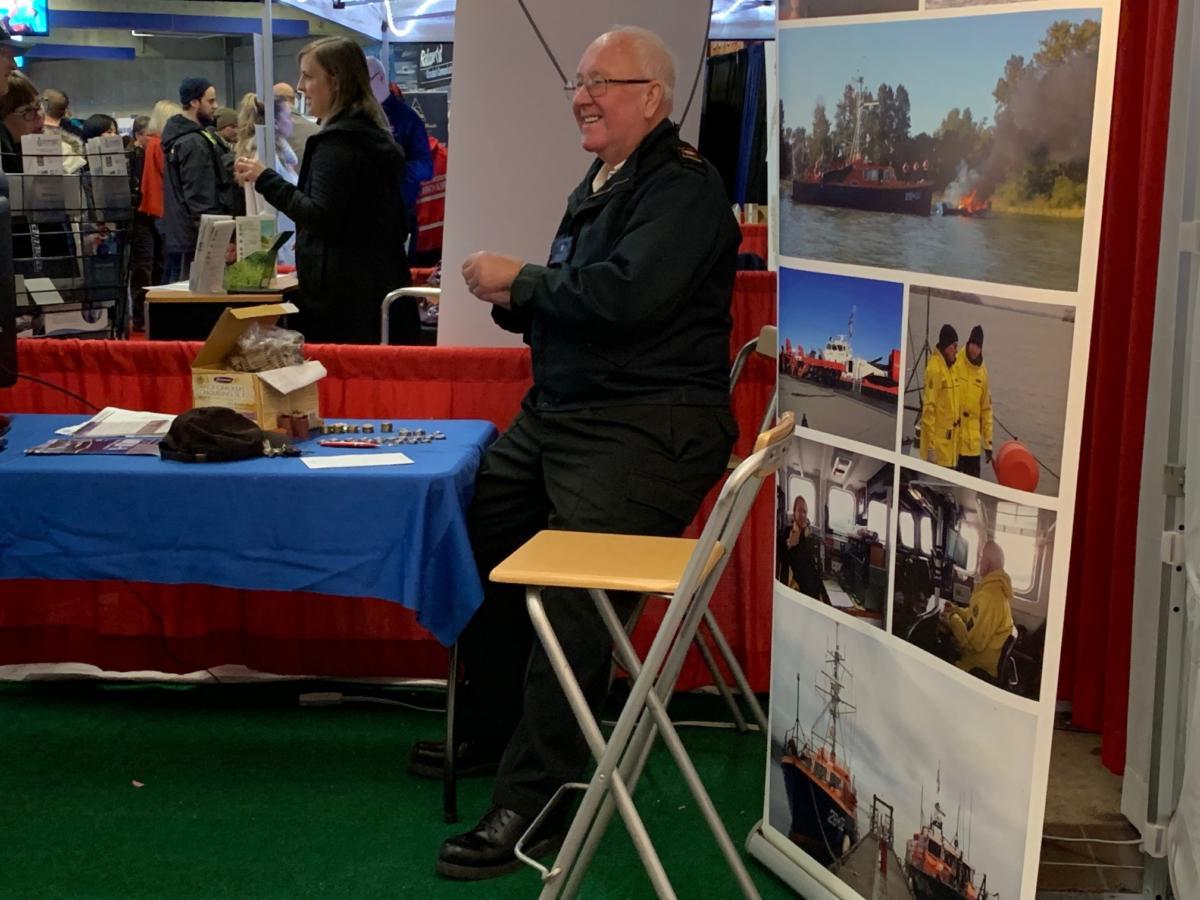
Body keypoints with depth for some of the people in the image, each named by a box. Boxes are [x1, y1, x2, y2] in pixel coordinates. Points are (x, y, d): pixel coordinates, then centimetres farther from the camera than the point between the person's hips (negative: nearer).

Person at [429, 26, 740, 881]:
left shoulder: (683, 188, -12)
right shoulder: (596, 188, 16)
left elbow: (624, 296, -27)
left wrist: (521, 279, -13)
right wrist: (520, 303, -1)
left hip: (646, 426, -10)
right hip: (558, 411, 10)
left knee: (570, 604, -20)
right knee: (479, 543, 13)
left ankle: (533, 805, -12)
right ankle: (491, 730, 31)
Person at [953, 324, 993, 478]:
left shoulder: (983, 371, 8)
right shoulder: (955, 364, -7)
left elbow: (986, 409, 12)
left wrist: (988, 442, 10)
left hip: (974, 443, 4)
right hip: (954, 439, -4)